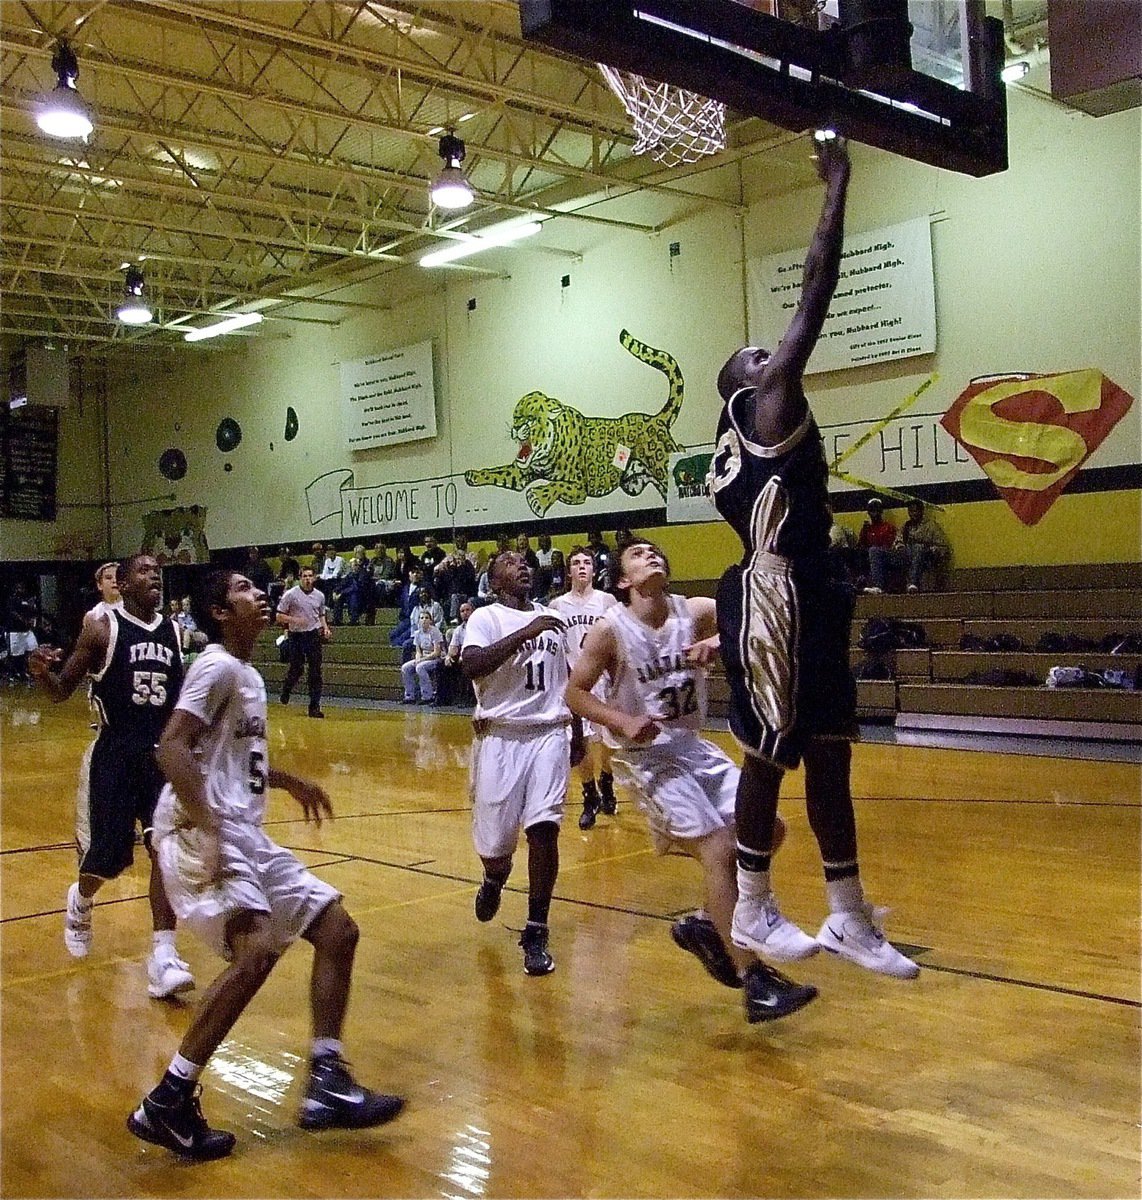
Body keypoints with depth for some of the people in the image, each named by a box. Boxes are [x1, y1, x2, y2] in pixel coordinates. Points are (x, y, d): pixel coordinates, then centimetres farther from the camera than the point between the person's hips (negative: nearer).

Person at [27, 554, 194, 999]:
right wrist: (41, 672, -26)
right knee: (106, 855, 5)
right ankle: (81, 902, 43)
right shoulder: (102, 626, -7)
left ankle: (163, 958, -11)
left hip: (163, 753, 3)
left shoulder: (174, 632, 7)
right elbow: (62, 691, -6)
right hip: (114, 754, -3)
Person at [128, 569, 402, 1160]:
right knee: (256, 951, -27)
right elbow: (172, 748, -20)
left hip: (243, 834, 10)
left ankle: (327, 1084, 9)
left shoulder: (247, 675, 20)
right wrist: (208, 832, -28)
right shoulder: (217, 666, -9)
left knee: (337, 929, 7)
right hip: (201, 830, -10)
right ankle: (167, 1102, -15)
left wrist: (287, 781, 38)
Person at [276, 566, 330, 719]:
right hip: (296, 636, -3)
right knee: (296, 669, 0)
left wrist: (325, 628, 5)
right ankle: (286, 690, 33)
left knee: (315, 672, -2)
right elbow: (279, 616, -3)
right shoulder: (291, 594, -5)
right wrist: (294, 620, -19)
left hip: (314, 635, 3)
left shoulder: (320, 595, 7)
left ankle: (314, 706, 2)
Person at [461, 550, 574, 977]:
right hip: (500, 737, -3)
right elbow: (471, 666, -21)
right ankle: (493, 881, 41)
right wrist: (524, 633, -23)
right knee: (494, 840, 2)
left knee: (544, 828, -14)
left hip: (549, 734, 3)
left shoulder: (552, 617, 15)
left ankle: (535, 934, -4)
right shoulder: (486, 617, -2)